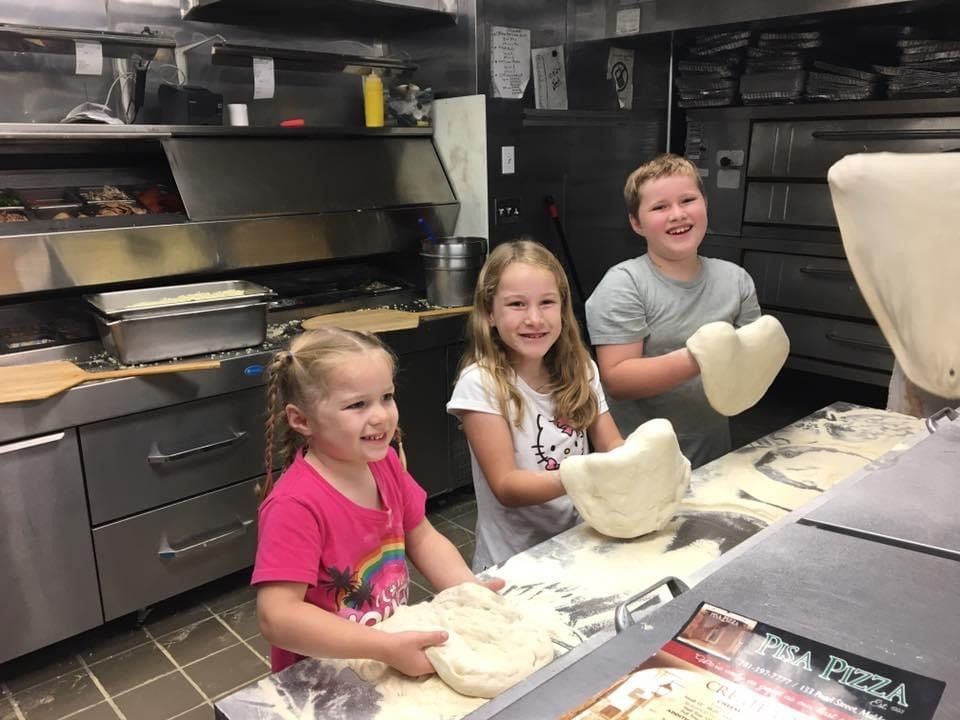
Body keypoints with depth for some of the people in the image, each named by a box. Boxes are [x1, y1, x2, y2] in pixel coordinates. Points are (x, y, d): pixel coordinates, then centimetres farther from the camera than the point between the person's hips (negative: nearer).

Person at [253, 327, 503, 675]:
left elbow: (422, 538, 7)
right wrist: (388, 648, -30)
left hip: (395, 651, 7)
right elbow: (277, 617, -27)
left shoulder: (384, 462, -3)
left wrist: (469, 589, -9)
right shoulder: (297, 505, -24)